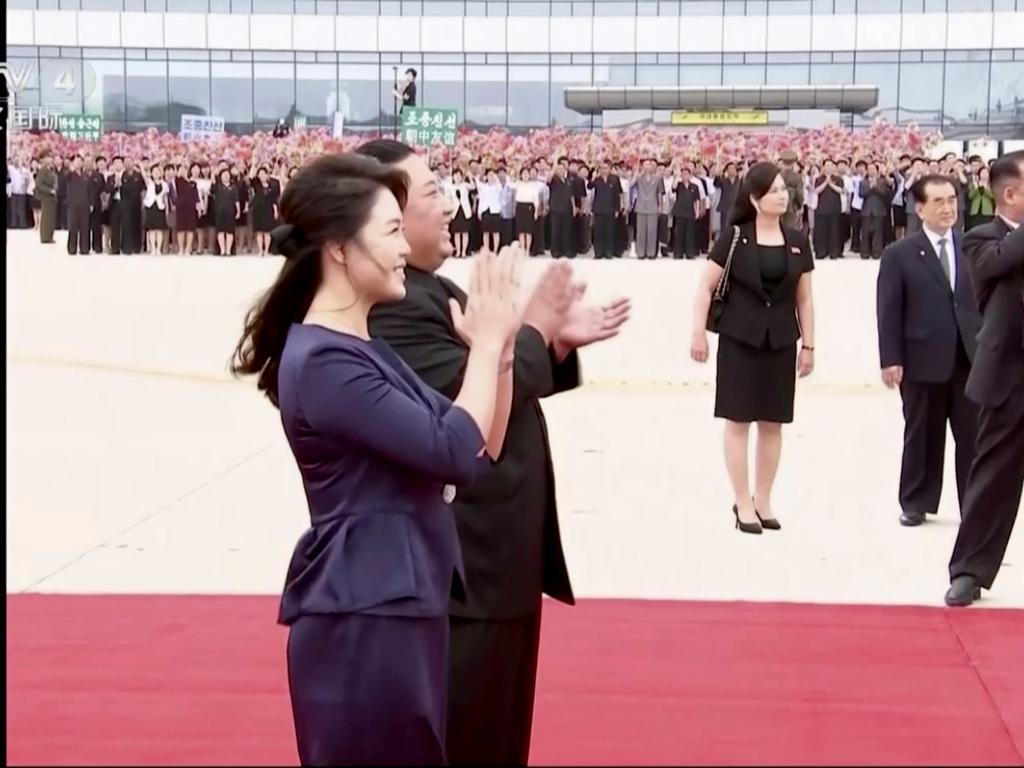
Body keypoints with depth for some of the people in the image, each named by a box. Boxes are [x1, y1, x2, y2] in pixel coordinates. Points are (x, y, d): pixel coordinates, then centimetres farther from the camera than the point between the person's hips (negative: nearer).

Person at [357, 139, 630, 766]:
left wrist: (560, 341, 3)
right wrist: (535, 327, -13)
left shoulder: (432, 289, 13)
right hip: (464, 564, -11)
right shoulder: (386, 305, -21)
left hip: (498, 555, 11)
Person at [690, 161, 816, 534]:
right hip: (739, 339, -3)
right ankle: (743, 503, 8)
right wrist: (698, 333, -8)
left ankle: (763, 500, 18)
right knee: (739, 420, -1)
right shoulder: (734, 238, -5)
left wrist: (808, 344, 6)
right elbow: (706, 288, -2)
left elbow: (804, 298, 9)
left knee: (772, 423, 7)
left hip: (781, 342, 3)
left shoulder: (797, 242, 5)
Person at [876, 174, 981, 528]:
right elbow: (889, 311, -3)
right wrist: (891, 360, -10)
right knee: (922, 437, 9)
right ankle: (916, 503, 22)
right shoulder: (900, 254, 1)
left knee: (974, 438, 3)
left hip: (972, 359, 2)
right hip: (924, 361, -2)